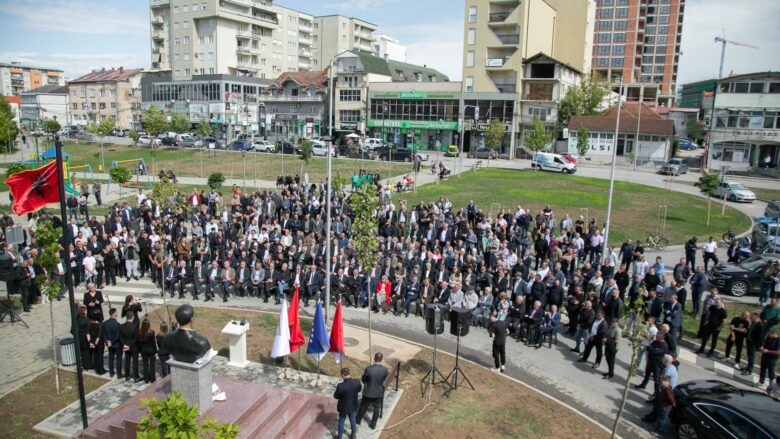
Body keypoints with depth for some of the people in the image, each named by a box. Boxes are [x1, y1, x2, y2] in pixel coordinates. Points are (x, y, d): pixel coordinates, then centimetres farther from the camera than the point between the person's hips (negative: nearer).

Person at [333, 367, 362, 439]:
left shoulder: (341, 386, -36)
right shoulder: (357, 383, -25)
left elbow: (336, 396, -17)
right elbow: (359, 389, -1)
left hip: (343, 407, -3)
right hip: (353, 406, 3)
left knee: (341, 422, 23)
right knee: (353, 420, 28)